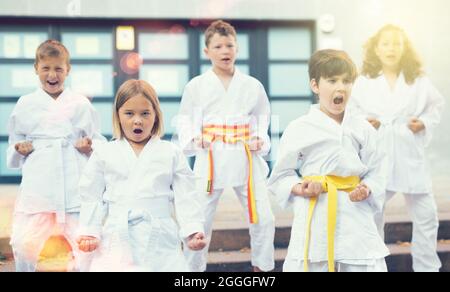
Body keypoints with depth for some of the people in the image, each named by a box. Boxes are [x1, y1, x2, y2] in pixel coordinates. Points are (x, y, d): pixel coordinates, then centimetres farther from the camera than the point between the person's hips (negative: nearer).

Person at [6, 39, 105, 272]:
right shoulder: (25, 105, 10)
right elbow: (11, 156, 17)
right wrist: (20, 151, -4)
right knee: (23, 246, -13)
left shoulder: (81, 105, 8)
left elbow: (100, 144, 15)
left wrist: (90, 147, -6)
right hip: (37, 189, 0)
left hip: (76, 190, 0)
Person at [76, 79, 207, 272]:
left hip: (160, 240, 0)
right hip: (118, 240, 0)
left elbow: (185, 197, 4)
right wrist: (89, 232, 0)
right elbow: (92, 198, 9)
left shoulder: (171, 154, 8)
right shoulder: (104, 154, 9)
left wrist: (193, 232, -7)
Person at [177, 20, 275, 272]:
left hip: (246, 157, 2)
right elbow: (185, 119, 6)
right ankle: (194, 267, 22)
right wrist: (193, 139, -11)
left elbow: (263, 115, 13)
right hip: (211, 158, -1)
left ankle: (263, 266, 26)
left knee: (263, 217, 5)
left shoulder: (252, 85, 4)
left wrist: (260, 138, -3)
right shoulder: (196, 86, 0)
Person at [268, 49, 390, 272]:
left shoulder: (363, 130, 5)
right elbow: (280, 177, 4)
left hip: (356, 220, 3)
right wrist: (301, 189, -13)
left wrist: (366, 190, -9)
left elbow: (374, 173, 11)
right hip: (315, 222, -2)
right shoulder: (298, 129, -2)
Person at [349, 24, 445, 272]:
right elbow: (350, 112, 9)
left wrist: (424, 122, -6)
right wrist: (363, 122, -10)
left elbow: (436, 106, 12)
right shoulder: (364, 82, 2)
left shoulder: (419, 80, 3)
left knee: (426, 215, 4)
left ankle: (427, 267, 20)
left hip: (410, 155, 1)